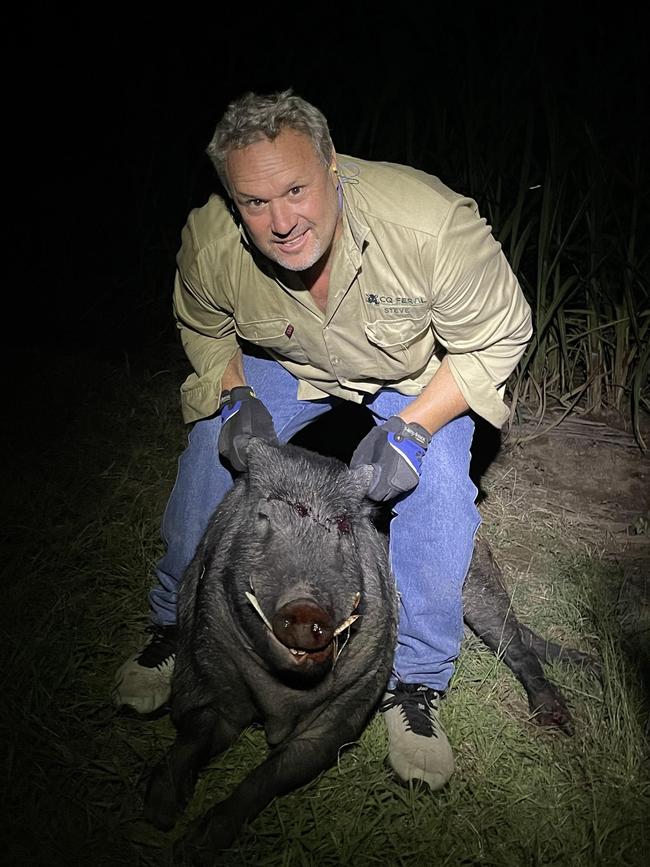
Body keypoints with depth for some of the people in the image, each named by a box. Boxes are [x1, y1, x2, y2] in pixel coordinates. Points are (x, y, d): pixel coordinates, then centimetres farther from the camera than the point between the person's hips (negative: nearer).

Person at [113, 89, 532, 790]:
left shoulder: (431, 222, -38)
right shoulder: (208, 245, -27)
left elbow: (498, 337, -24)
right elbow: (203, 330, -3)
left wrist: (412, 429, -32)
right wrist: (237, 397, -21)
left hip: (418, 368, -1)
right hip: (284, 362, 2)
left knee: (436, 488, -21)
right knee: (210, 456, -11)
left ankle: (415, 681, 1)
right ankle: (176, 628, 15)